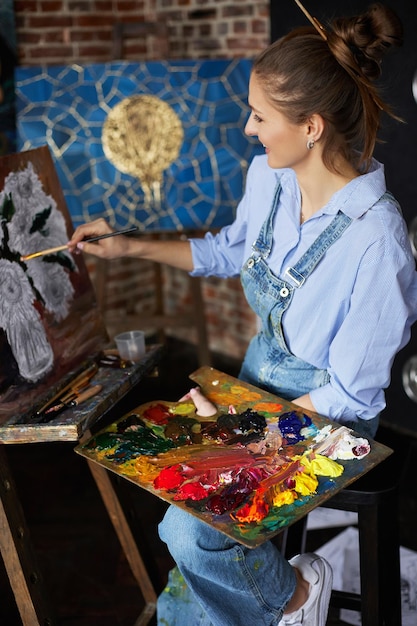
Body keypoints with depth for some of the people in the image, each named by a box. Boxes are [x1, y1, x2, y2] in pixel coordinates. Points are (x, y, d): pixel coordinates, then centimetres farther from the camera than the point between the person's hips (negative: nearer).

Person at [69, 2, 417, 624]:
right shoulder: (267, 175, -9)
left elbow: (351, 394, -21)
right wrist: (129, 246, 8)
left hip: (323, 409, -6)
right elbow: (232, 249, 14)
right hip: (260, 365, 7)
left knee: (189, 532, -18)